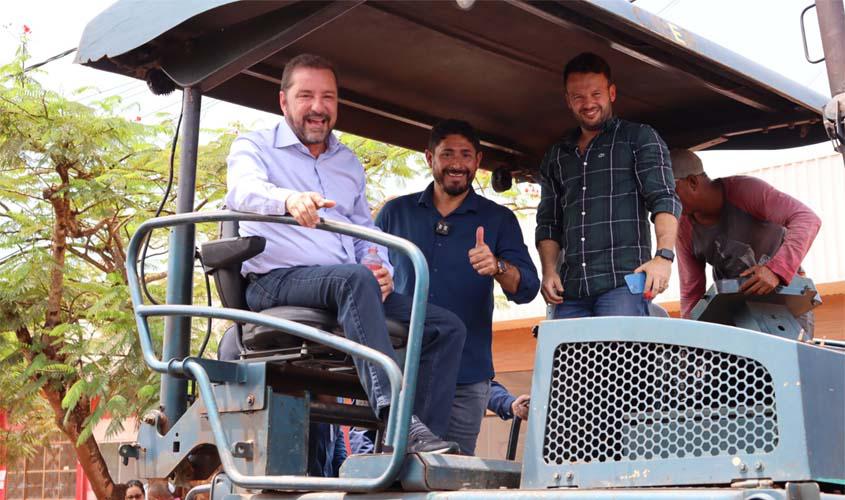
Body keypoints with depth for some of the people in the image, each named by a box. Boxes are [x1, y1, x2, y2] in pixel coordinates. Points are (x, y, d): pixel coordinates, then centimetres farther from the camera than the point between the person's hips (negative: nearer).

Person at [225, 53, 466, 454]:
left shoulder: (349, 163, 26)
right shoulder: (254, 147, 9)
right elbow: (242, 192, -15)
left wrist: (381, 270, 4)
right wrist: (288, 199, -38)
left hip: (351, 286, 7)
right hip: (276, 283, -6)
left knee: (446, 327, -10)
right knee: (356, 279, -38)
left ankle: (426, 440, -19)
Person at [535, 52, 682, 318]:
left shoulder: (639, 138, 9)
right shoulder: (555, 156, 22)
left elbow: (664, 199, -2)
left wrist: (664, 255, -18)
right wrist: (549, 271, 5)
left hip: (623, 283, -4)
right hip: (570, 290, 4)